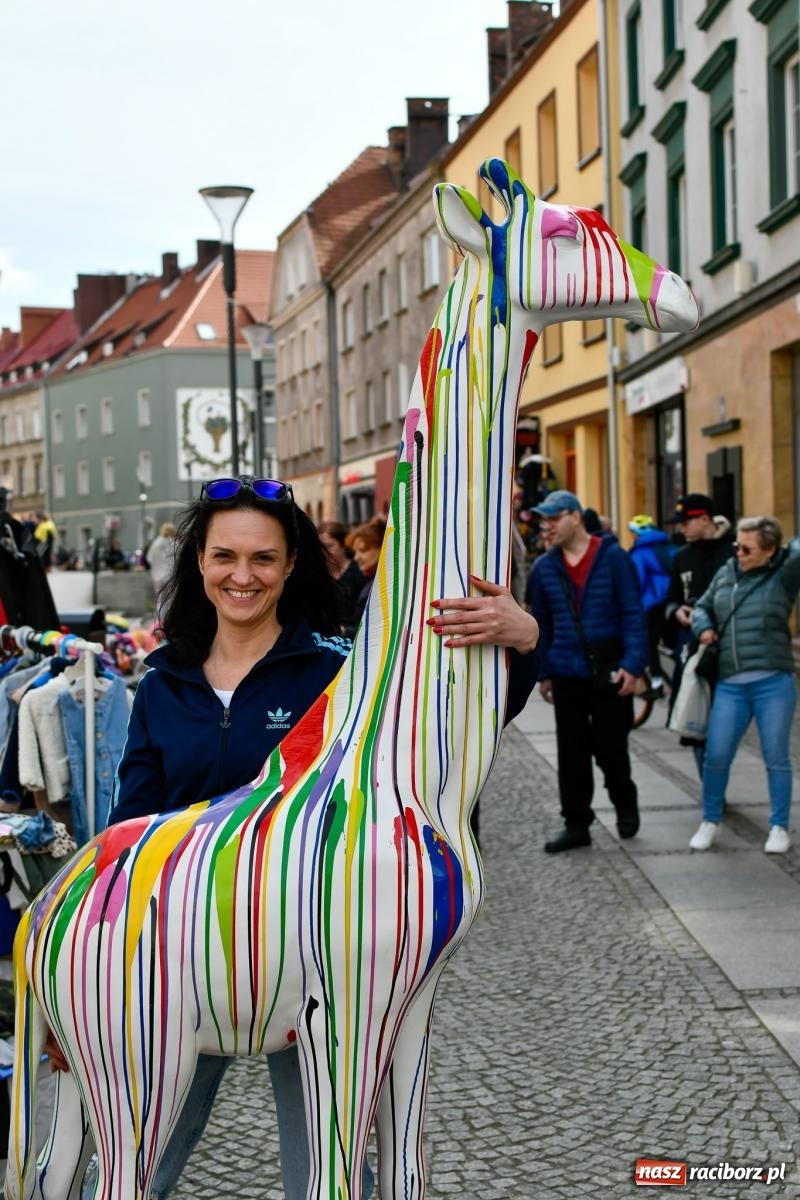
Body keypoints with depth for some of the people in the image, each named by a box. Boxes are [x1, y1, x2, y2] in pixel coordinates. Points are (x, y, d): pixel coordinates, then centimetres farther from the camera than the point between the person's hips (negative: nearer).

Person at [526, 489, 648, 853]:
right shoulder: (544, 567, 5)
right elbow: (540, 624, 11)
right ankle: (576, 824, 16)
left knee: (610, 748, 6)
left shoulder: (613, 558, -6)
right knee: (571, 754, 6)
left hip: (609, 672, -3)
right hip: (567, 674, 3)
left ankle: (625, 806, 32)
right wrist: (543, 672, 9)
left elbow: (633, 614, -7)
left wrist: (632, 664, -14)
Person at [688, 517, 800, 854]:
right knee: (716, 756, 2)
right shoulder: (725, 573, 10)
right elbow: (702, 607, 23)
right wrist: (704, 627, 6)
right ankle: (710, 822, 20)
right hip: (730, 685, 4)